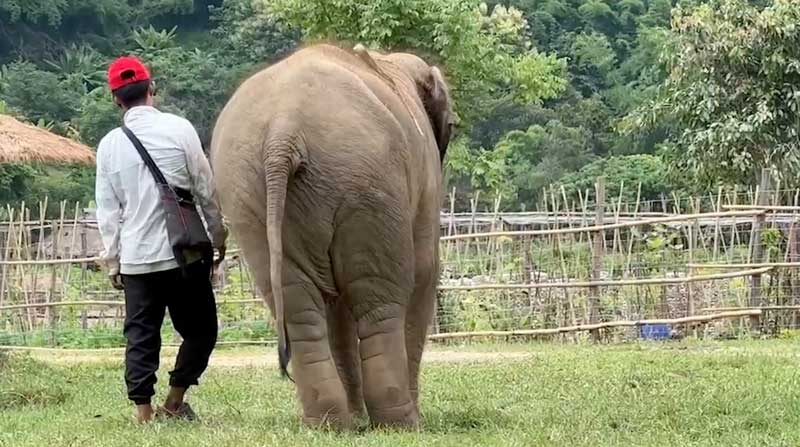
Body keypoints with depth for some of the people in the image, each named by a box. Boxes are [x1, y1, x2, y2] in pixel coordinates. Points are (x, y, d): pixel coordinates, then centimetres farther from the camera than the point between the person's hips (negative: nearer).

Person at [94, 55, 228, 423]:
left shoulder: (109, 144, 2)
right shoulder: (179, 129, -6)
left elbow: (108, 210, 6)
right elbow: (205, 189, -1)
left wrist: (112, 262, 14)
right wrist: (218, 236, 10)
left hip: (135, 258, 3)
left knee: (141, 337, 7)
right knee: (200, 330, 12)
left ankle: (144, 413, 3)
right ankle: (174, 402, 9)